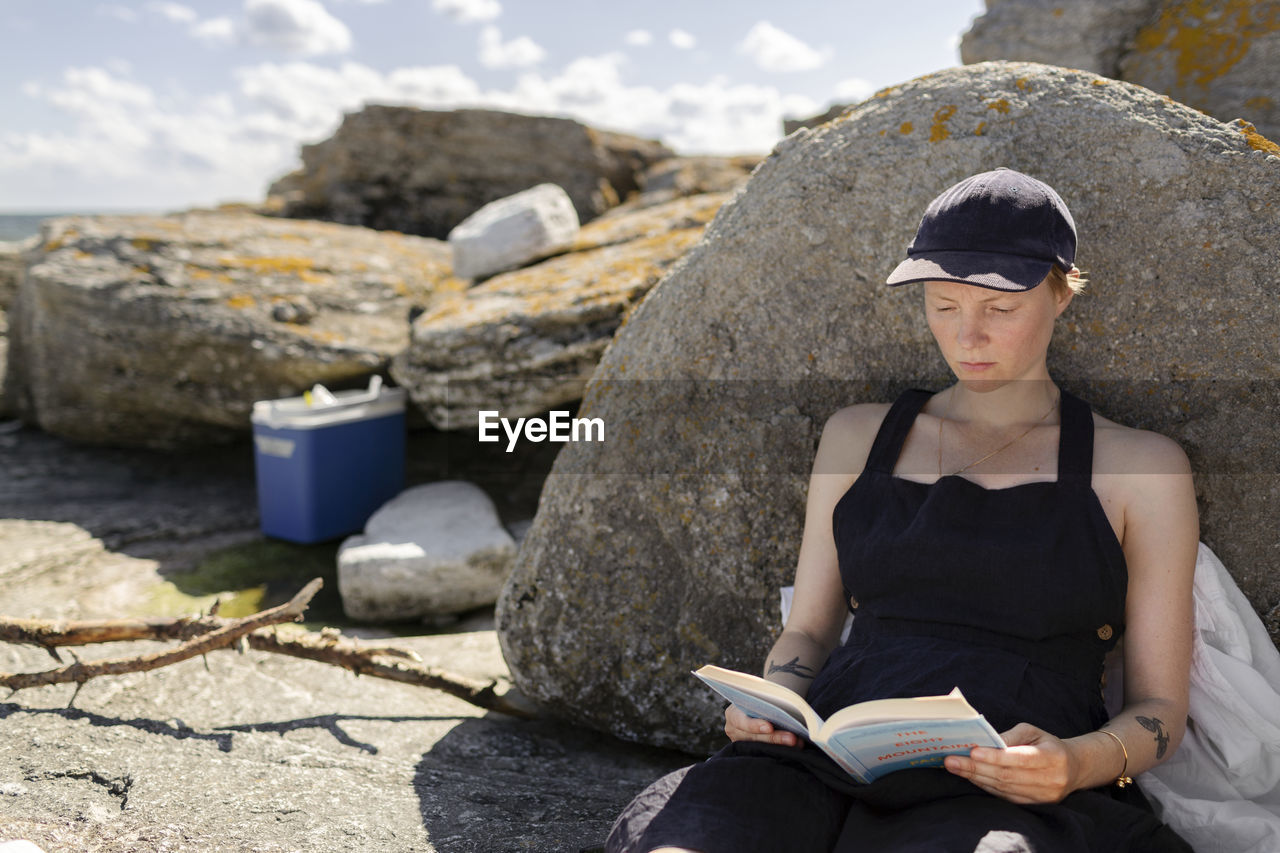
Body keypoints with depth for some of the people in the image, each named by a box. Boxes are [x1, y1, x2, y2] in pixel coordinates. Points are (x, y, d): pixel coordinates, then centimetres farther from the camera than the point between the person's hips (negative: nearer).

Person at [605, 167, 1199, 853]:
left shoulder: (1141, 468, 11)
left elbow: (1159, 708, 9)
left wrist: (1081, 762, -13)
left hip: (1009, 797, -1)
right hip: (830, 763, 2)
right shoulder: (859, 435, 19)